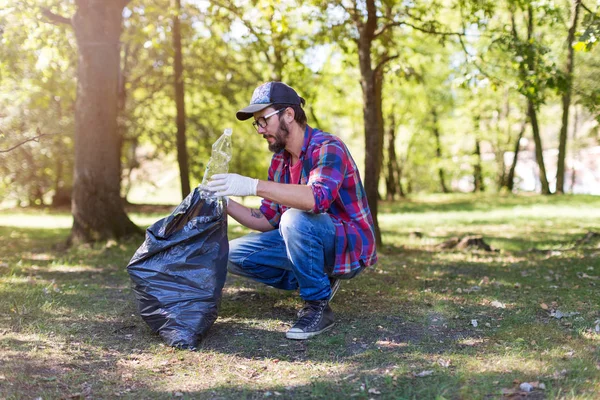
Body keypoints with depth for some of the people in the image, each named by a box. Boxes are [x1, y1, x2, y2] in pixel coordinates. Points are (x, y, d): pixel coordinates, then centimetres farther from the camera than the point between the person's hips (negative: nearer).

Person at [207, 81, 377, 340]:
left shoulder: (327, 147, -19)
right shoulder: (279, 160, 6)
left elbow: (318, 197, -40)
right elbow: (267, 220, 9)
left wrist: (252, 186, -43)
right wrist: (226, 204, -7)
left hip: (348, 246, -8)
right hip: (306, 242, 8)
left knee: (296, 219, -36)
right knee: (234, 254, 0)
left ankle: (318, 307, -18)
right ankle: (318, 282, 7)